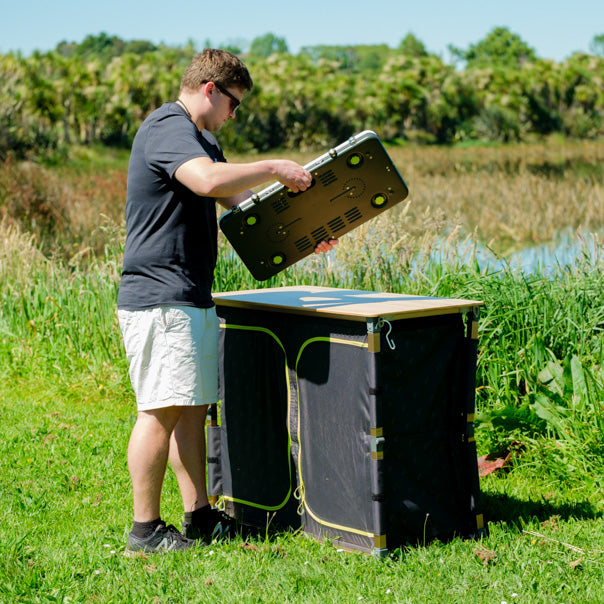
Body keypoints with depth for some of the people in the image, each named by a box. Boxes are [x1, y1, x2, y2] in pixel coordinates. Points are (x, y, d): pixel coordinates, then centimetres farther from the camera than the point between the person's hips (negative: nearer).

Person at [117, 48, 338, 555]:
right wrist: (274, 168, -19)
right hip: (159, 296, -11)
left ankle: (200, 517, 18)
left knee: (193, 410, 12)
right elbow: (209, 180, -31)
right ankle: (145, 528, -2)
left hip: (192, 298, 11)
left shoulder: (201, 138, 22)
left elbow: (239, 199, 26)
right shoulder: (167, 128, -12)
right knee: (163, 410, -8)